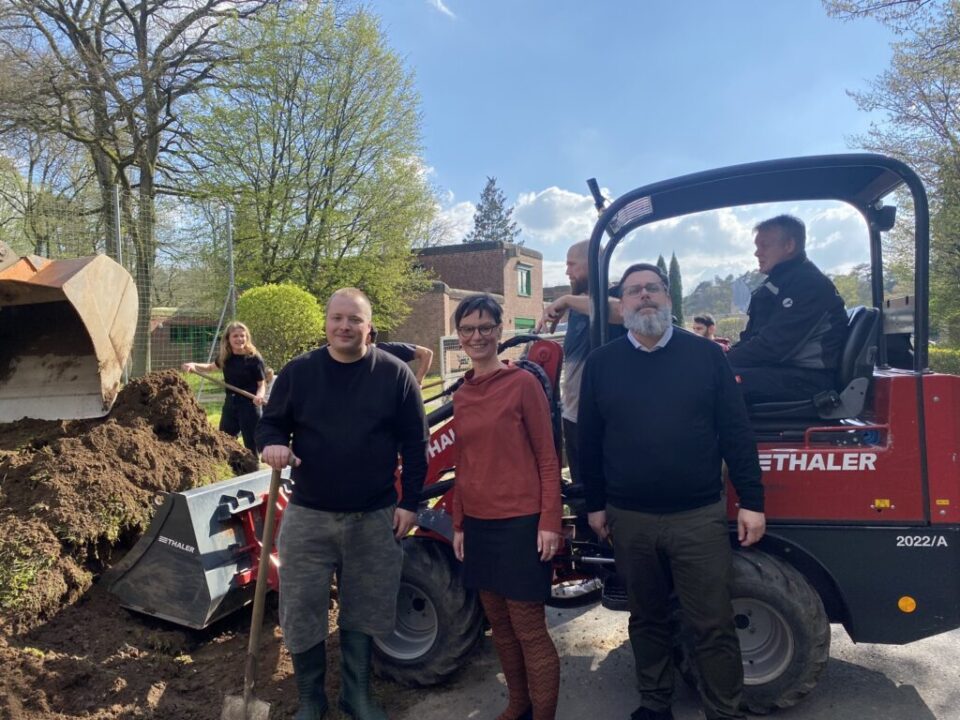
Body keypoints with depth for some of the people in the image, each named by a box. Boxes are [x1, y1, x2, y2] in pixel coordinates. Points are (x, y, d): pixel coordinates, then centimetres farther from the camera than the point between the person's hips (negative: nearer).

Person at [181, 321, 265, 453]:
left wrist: (260, 396, -30)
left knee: (251, 447, 1)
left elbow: (262, 384, -9)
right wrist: (194, 365, 8)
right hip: (230, 404, 6)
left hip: (249, 405, -6)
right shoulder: (225, 357, 4)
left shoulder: (254, 359, -12)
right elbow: (211, 367, 25)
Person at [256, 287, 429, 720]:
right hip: (308, 517, 1)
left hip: (373, 519, 0)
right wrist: (272, 443, -16)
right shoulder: (297, 372, 0)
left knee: (362, 615, 13)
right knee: (301, 615, 8)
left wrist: (410, 501, -4)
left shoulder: (395, 375, -3)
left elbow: (414, 444, 0)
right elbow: (270, 422, 8)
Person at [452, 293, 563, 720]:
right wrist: (458, 524, 13)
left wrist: (549, 521, -13)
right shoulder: (461, 396, 8)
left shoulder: (523, 383, -9)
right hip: (479, 523, 6)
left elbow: (547, 458, -9)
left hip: (520, 522, -6)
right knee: (499, 624, 17)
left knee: (529, 629, 2)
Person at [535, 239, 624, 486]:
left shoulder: (614, 296, -10)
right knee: (581, 487, 18)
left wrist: (567, 300, -30)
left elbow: (622, 311, -36)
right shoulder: (577, 306, 12)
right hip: (572, 416, 7)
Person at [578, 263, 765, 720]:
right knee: (647, 619, 18)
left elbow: (735, 433, -1)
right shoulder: (600, 364, 2)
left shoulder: (705, 355, -1)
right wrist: (594, 504, 8)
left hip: (699, 516, -1)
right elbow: (589, 441, 6)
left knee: (714, 626, 7)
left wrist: (751, 501, -4)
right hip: (629, 519, 2)